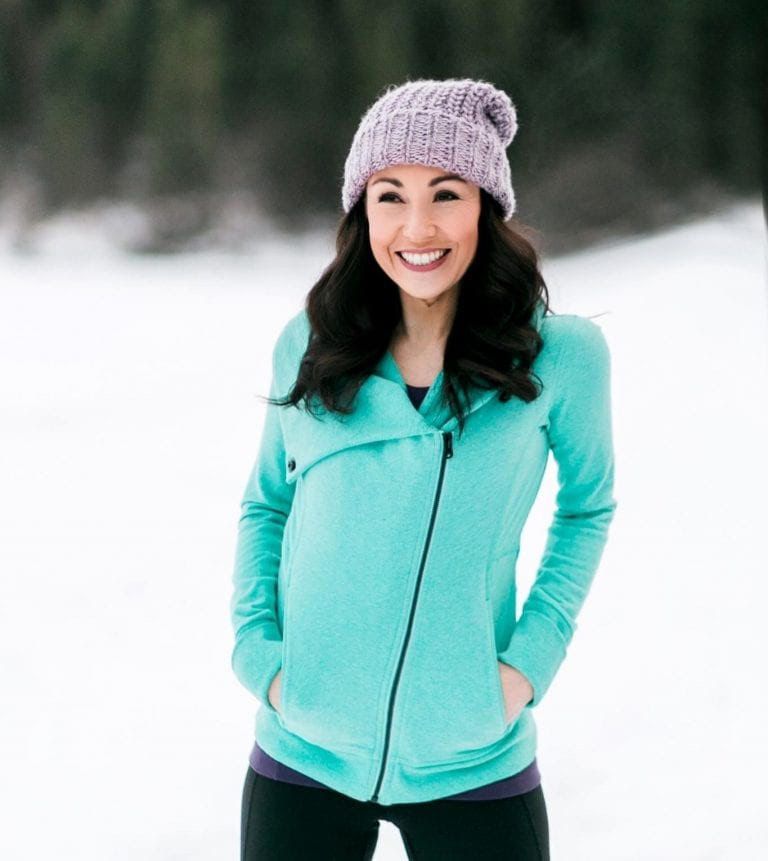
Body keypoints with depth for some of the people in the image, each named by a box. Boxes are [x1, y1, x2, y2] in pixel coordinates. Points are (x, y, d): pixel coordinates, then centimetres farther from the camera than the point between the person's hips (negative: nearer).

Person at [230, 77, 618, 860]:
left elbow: (588, 507, 8)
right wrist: (257, 650, -1)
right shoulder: (308, 347, -1)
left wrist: (534, 655, -3)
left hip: (473, 770, -1)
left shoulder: (559, 355, -6)